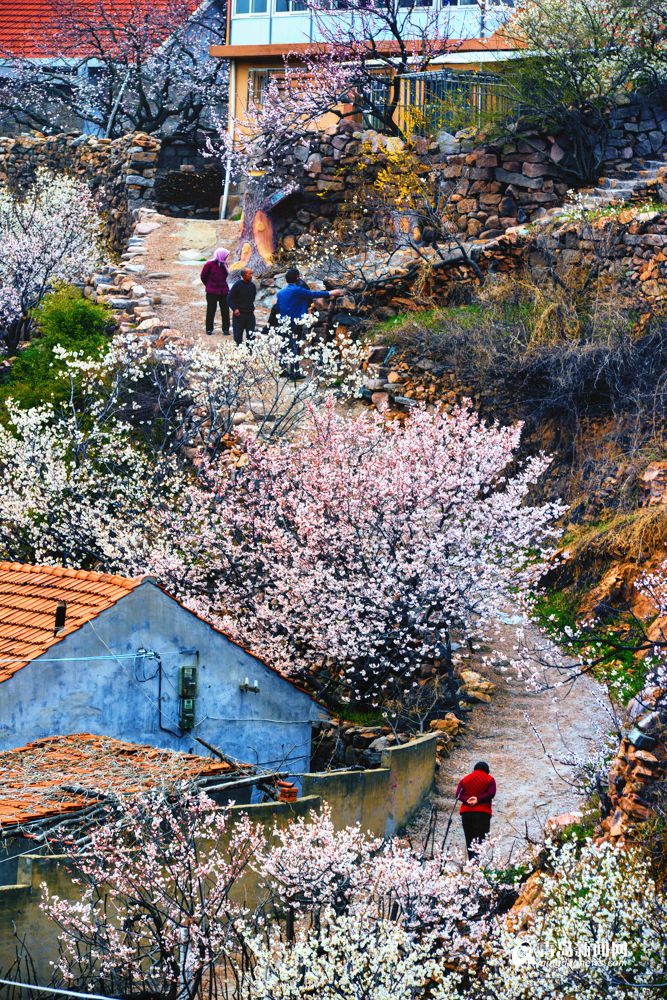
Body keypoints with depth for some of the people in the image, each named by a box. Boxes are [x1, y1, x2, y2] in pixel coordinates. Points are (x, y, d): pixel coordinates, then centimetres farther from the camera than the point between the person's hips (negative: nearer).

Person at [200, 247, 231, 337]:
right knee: (211, 310, 3)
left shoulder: (224, 265, 6)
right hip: (212, 292, -5)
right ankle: (209, 329, 12)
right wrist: (209, 286, 9)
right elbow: (203, 277, -1)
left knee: (225, 310, 4)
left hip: (223, 291, 5)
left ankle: (226, 329, 12)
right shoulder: (209, 264, -11)